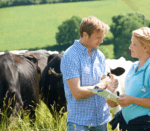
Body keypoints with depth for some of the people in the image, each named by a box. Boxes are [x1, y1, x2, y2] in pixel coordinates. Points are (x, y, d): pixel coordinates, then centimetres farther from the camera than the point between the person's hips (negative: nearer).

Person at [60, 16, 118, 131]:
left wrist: (109, 84, -8)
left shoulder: (99, 56, 10)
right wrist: (101, 86, -8)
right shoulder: (70, 56, -12)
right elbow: (77, 93, -18)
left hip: (101, 120, 7)